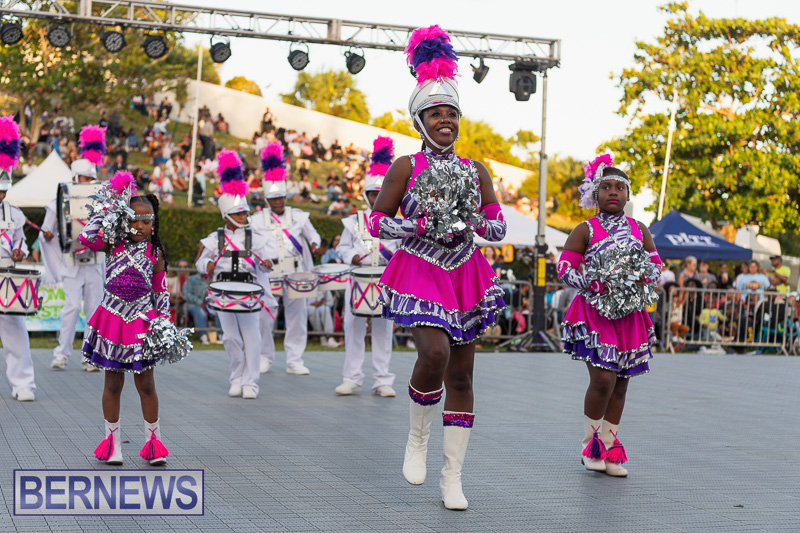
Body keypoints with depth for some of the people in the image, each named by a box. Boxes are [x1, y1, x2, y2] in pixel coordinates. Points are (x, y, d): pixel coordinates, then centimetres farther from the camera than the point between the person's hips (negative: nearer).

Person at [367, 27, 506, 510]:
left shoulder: (476, 171, 9)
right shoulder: (406, 168, 0)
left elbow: (499, 226, 13)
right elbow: (377, 221, 0)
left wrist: (476, 222, -9)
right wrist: (421, 226, -14)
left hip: (465, 275, 4)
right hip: (420, 271, -4)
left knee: (461, 377, 2)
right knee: (435, 353, -27)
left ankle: (453, 478, 10)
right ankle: (418, 439, 0)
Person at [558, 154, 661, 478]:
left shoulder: (639, 230, 11)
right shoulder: (585, 230, -1)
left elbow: (656, 266, 15)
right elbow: (565, 269, -4)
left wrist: (644, 278, -9)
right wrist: (597, 284, -19)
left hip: (629, 314, 5)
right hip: (595, 311, -5)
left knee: (620, 384, 7)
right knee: (603, 379, -16)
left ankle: (609, 450, 18)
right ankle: (589, 443, 4)